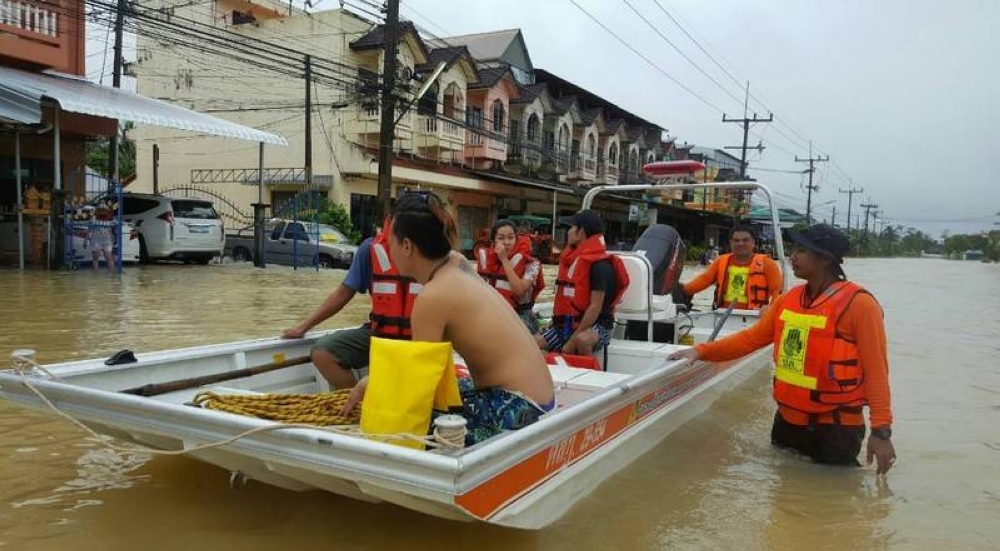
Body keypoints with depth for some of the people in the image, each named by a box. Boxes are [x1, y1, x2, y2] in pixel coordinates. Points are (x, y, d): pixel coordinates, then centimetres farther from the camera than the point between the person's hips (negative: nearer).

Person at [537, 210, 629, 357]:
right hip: (567, 323, 8)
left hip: (596, 325, -8)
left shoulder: (600, 265, -16)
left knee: (581, 340, -39)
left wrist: (572, 341, -23)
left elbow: (595, 307, -22)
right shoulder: (571, 259, 10)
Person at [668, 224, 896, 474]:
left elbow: (876, 370, -15)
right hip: (787, 420, 7)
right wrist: (701, 351, 0)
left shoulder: (858, 304, -15)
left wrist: (881, 430, -18)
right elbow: (752, 338, 10)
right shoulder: (787, 300, 5)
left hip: (835, 428, -6)